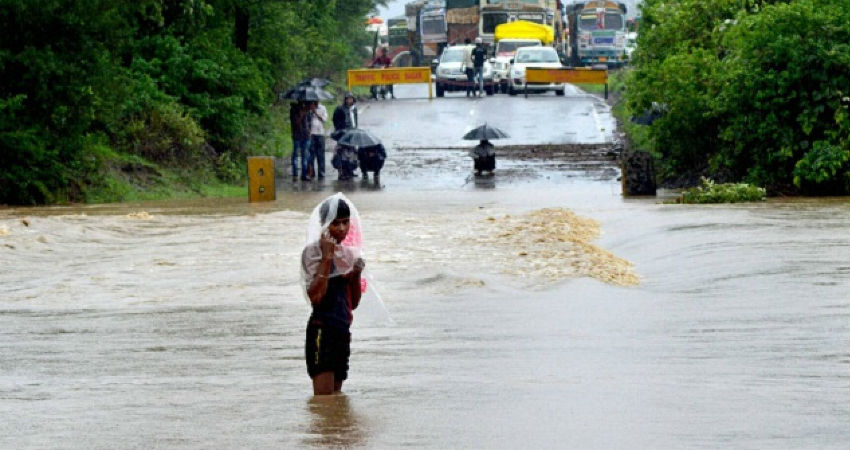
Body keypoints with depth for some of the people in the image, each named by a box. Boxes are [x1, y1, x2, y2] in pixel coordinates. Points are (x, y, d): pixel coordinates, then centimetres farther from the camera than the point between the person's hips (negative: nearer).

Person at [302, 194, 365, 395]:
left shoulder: (348, 253, 15)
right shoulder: (313, 251, -6)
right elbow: (315, 296, -19)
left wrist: (356, 275, 0)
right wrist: (327, 257, -19)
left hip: (342, 330, 8)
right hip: (322, 330, -8)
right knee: (324, 398, -17)